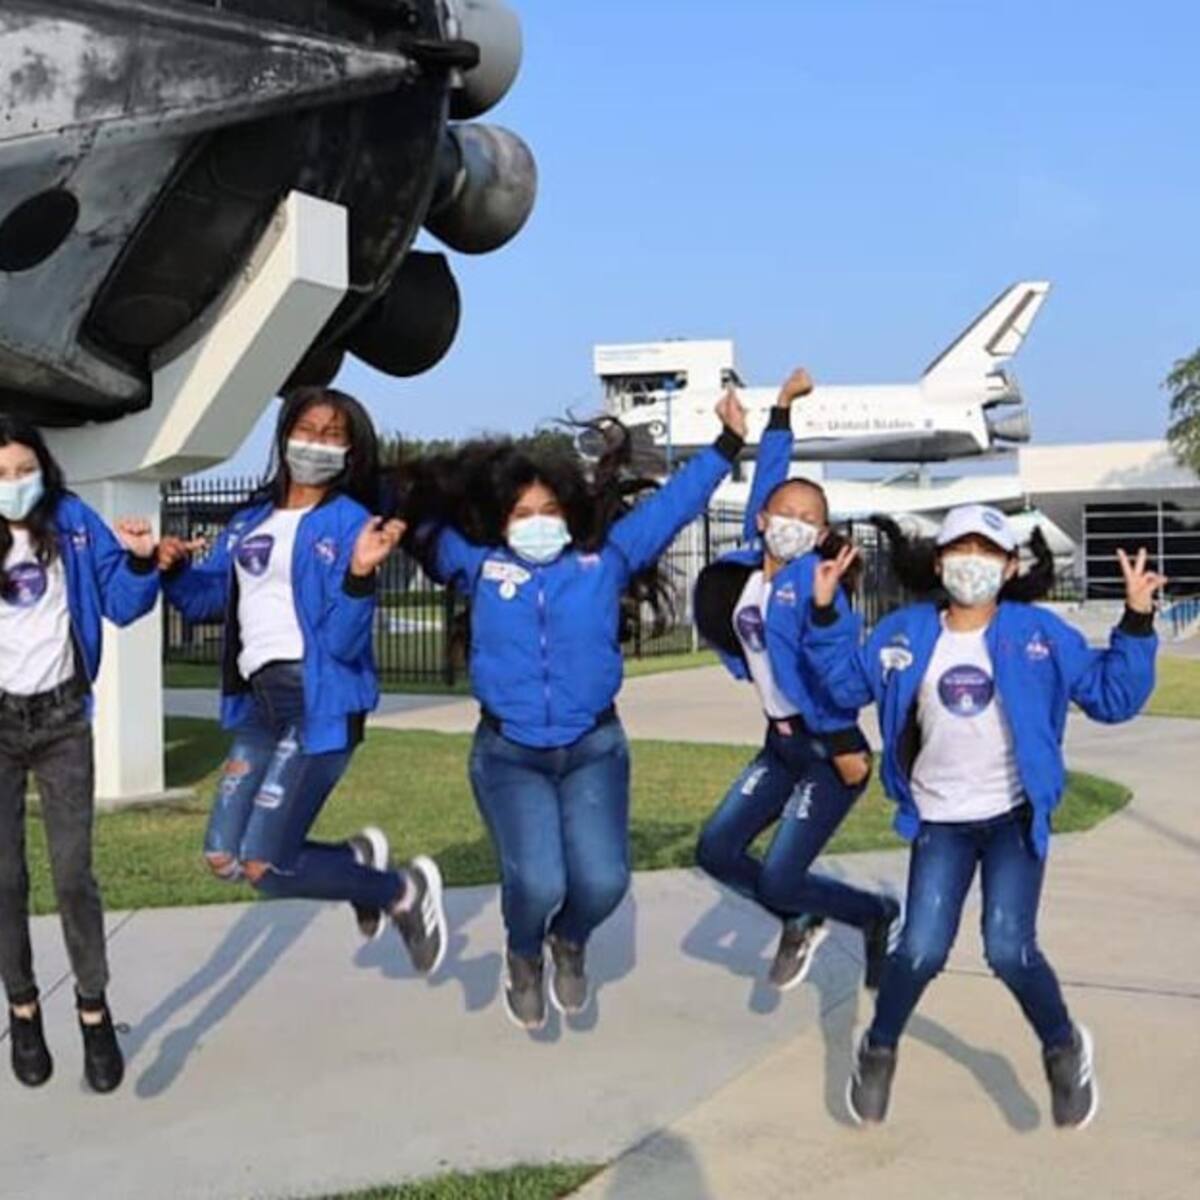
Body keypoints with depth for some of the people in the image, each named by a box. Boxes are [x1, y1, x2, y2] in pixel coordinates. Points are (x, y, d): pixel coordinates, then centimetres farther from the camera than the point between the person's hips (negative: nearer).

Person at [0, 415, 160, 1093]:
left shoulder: (74, 523, -5)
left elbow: (122, 605, -3)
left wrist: (141, 561, -21)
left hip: (61, 716, -1)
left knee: (73, 874, -1)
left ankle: (95, 1012, 11)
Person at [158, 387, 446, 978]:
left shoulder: (349, 523, -6)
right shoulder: (251, 520, 14)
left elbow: (344, 641, -15)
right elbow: (204, 597, 19)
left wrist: (360, 573, -32)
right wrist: (173, 566, -2)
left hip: (319, 700, -7)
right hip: (259, 702, 7)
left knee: (262, 867, -11)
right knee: (223, 858, 6)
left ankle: (404, 892, 9)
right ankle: (356, 858, 28)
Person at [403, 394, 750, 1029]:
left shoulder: (606, 557, 3)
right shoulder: (479, 565, 4)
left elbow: (673, 504, 8)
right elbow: (423, 524, 20)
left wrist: (727, 444, 7)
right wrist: (416, 479, 8)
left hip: (594, 748, 1)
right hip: (508, 753, -1)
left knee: (602, 881, -15)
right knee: (537, 883, -19)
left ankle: (570, 942, 24)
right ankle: (524, 956, 20)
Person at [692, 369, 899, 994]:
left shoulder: (814, 579, -15)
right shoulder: (744, 569, 4)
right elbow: (766, 481, 13)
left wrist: (842, 745, -26)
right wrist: (780, 412, 24)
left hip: (828, 750, -7)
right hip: (780, 744, 7)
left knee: (778, 880, -8)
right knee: (716, 850, 5)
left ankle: (880, 916, 17)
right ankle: (802, 922, 27)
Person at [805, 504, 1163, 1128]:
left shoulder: (1039, 633, -7)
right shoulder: (906, 632, -2)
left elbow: (1111, 696, -5)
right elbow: (848, 682, 8)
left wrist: (1136, 623, -15)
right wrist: (825, 613, -3)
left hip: (1015, 818, -1)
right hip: (940, 822, 1)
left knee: (1009, 950, -12)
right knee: (921, 951, -7)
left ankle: (1064, 1048, 19)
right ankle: (878, 1050, 22)